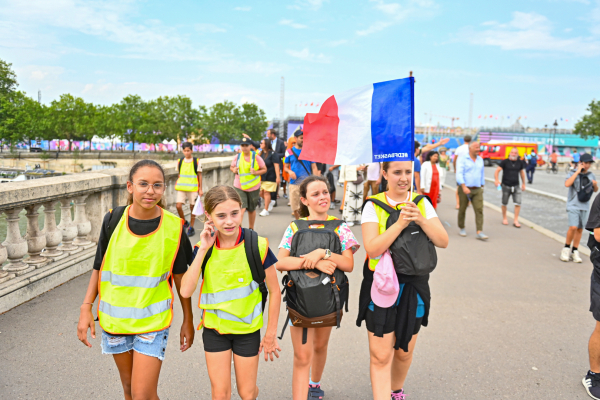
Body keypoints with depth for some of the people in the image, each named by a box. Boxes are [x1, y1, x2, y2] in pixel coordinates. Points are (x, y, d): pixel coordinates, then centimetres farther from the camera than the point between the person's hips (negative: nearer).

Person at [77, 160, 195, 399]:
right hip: (114, 317, 3)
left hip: (153, 322, -2)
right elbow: (99, 268, 3)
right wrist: (86, 308, -3)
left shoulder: (174, 227, -11)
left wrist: (188, 320, 4)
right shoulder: (113, 220, -7)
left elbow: (180, 276, -1)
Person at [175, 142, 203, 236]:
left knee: (192, 207, 5)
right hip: (181, 188, 2)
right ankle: (184, 223, 16)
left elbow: (200, 175, 1)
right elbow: (179, 175, 16)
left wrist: (200, 189, -1)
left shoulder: (196, 161, -3)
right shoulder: (180, 161, 5)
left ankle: (191, 228, 18)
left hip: (193, 188, -2)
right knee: (178, 206, -8)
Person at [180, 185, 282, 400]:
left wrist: (271, 333, -4)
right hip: (214, 328, 2)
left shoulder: (257, 245, -18)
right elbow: (186, 291, -21)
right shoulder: (204, 248, -10)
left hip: (247, 328, -1)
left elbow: (274, 291, -9)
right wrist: (203, 249, -23)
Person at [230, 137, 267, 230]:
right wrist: (233, 170, -9)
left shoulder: (256, 157, -6)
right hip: (239, 187, 0)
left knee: (252, 209, 14)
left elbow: (264, 169, -1)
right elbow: (231, 166, 16)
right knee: (241, 208, -16)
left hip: (253, 187, 0)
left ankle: (251, 229, 32)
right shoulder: (237, 157, 1)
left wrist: (256, 172, -20)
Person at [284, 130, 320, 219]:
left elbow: (314, 167, 5)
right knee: (295, 209, 6)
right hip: (294, 183, 1)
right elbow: (286, 167, 13)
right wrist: (290, 171, -11)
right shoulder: (289, 152, 8)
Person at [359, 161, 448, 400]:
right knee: (380, 355, -5)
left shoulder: (422, 203, 3)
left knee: (404, 352, 17)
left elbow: (443, 241, -5)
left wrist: (420, 220, -20)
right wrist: (400, 223, -26)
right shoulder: (374, 206, -7)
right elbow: (372, 248, -19)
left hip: (414, 287, 3)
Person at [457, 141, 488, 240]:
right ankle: (462, 228, 26)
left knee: (479, 210, -9)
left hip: (477, 190, 4)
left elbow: (482, 174, 20)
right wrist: (464, 187, -26)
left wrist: (482, 186, 18)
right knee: (462, 210, 7)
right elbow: (459, 174, -15)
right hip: (464, 189, -4)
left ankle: (479, 232, -12)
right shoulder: (463, 159, -5)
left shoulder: (480, 160, 13)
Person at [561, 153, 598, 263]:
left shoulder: (591, 175, 9)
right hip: (573, 205, -5)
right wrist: (577, 171, -20)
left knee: (580, 229, 7)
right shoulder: (573, 173, -5)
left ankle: (574, 251, 17)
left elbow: (595, 190, 19)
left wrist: (595, 185, -4)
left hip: (585, 206, 5)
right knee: (573, 227, -17)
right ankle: (566, 248, 3)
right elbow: (567, 184, -24)